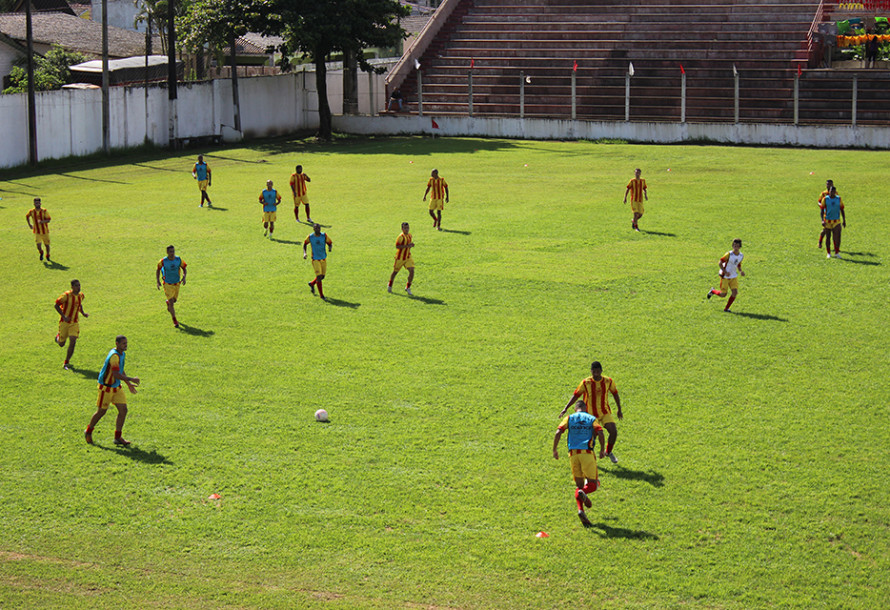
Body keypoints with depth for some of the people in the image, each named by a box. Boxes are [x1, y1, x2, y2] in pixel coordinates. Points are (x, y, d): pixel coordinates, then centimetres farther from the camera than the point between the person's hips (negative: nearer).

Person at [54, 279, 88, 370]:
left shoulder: (81, 295, 2)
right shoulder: (66, 295, -17)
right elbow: (56, 305, -15)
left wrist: (83, 313, 5)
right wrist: (64, 316, -25)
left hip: (74, 323, 4)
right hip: (64, 322, -4)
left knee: (73, 342, -12)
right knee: (61, 344, 7)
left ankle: (66, 363, 0)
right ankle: (58, 337, 46)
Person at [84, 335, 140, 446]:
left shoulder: (122, 354, 6)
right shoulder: (114, 356, -25)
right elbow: (116, 375, -30)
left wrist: (129, 384, 20)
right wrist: (131, 379, -22)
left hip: (116, 387, 8)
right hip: (106, 387, -8)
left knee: (123, 410, -1)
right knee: (101, 412, 3)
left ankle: (118, 437, 6)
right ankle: (88, 432, 26)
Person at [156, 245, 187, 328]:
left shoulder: (179, 260, -12)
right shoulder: (163, 261, -17)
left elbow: (184, 268, 3)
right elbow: (158, 270, 0)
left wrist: (184, 277, -15)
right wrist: (158, 281, -8)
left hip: (177, 283, 3)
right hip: (167, 284, -3)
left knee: (174, 300, 19)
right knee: (171, 302, -9)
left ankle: (168, 302, 57)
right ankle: (174, 320, 4)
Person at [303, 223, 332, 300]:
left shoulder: (324, 236, -7)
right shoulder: (310, 237, -9)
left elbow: (330, 243, 3)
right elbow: (304, 244, 8)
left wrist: (330, 247, -22)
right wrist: (304, 253, -6)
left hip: (323, 259, 3)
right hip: (315, 260, -3)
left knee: (322, 276, 13)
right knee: (319, 277, -10)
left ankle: (312, 284, 44)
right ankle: (321, 295, 4)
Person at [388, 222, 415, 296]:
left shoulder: (409, 235, 6)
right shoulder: (401, 236, -18)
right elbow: (397, 246, -24)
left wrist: (411, 245, 0)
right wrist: (407, 246, -28)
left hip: (408, 257, 5)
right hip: (400, 257, -5)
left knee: (412, 271, -12)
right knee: (395, 272, 11)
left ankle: (408, 287, 4)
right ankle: (390, 285, 36)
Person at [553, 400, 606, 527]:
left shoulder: (569, 418, 13)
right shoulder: (592, 419, 10)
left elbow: (558, 432, -2)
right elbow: (600, 433, -7)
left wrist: (555, 450, 4)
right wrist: (602, 450, 1)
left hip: (573, 454, 2)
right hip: (587, 453, -2)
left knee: (579, 485, 11)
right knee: (593, 484, 5)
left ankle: (580, 510, -11)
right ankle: (583, 493, -30)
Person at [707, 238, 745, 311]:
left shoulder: (741, 256, -2)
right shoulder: (729, 254, -20)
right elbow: (720, 262, -13)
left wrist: (740, 271, -6)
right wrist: (725, 272, -23)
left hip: (734, 276, 5)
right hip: (725, 276, -5)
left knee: (735, 292, -11)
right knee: (723, 294, -1)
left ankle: (726, 308, 5)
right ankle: (713, 291, 32)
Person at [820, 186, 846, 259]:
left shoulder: (839, 199, 3)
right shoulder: (825, 199, -2)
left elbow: (842, 210, 10)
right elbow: (821, 210, -2)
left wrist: (844, 220, 6)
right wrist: (822, 220, -15)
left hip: (836, 221, 0)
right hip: (827, 221, 0)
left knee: (837, 237, -13)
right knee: (828, 237, 5)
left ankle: (837, 253, -4)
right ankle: (828, 253, 18)